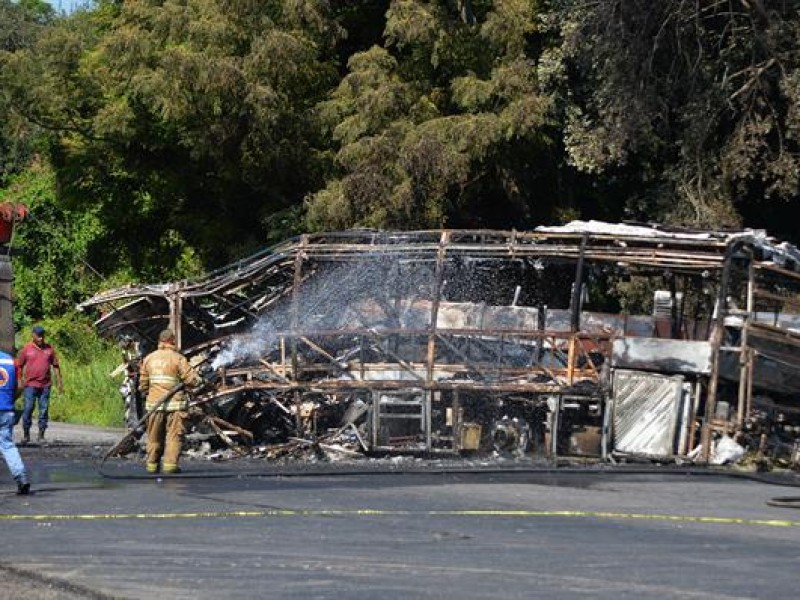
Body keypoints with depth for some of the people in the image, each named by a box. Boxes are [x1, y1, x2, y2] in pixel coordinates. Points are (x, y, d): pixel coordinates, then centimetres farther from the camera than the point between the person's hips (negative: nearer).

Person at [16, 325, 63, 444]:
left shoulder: (49, 349, 9)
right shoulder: (26, 349, 2)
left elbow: (55, 366, 13)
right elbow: (19, 366, 5)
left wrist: (59, 382, 9)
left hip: (45, 385, 2)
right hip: (30, 385, -2)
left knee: (44, 411, 3)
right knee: (27, 410, -4)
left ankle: (41, 435, 9)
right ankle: (26, 435, 5)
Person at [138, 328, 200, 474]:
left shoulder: (148, 358, 8)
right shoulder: (178, 358, -8)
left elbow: (143, 383, 11)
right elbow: (191, 379, -10)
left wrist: (146, 394, 26)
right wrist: (198, 380, 11)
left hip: (154, 403, 4)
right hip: (174, 403, -4)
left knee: (155, 436, 13)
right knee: (174, 435, -1)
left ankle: (152, 464, 16)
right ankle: (170, 464, -9)